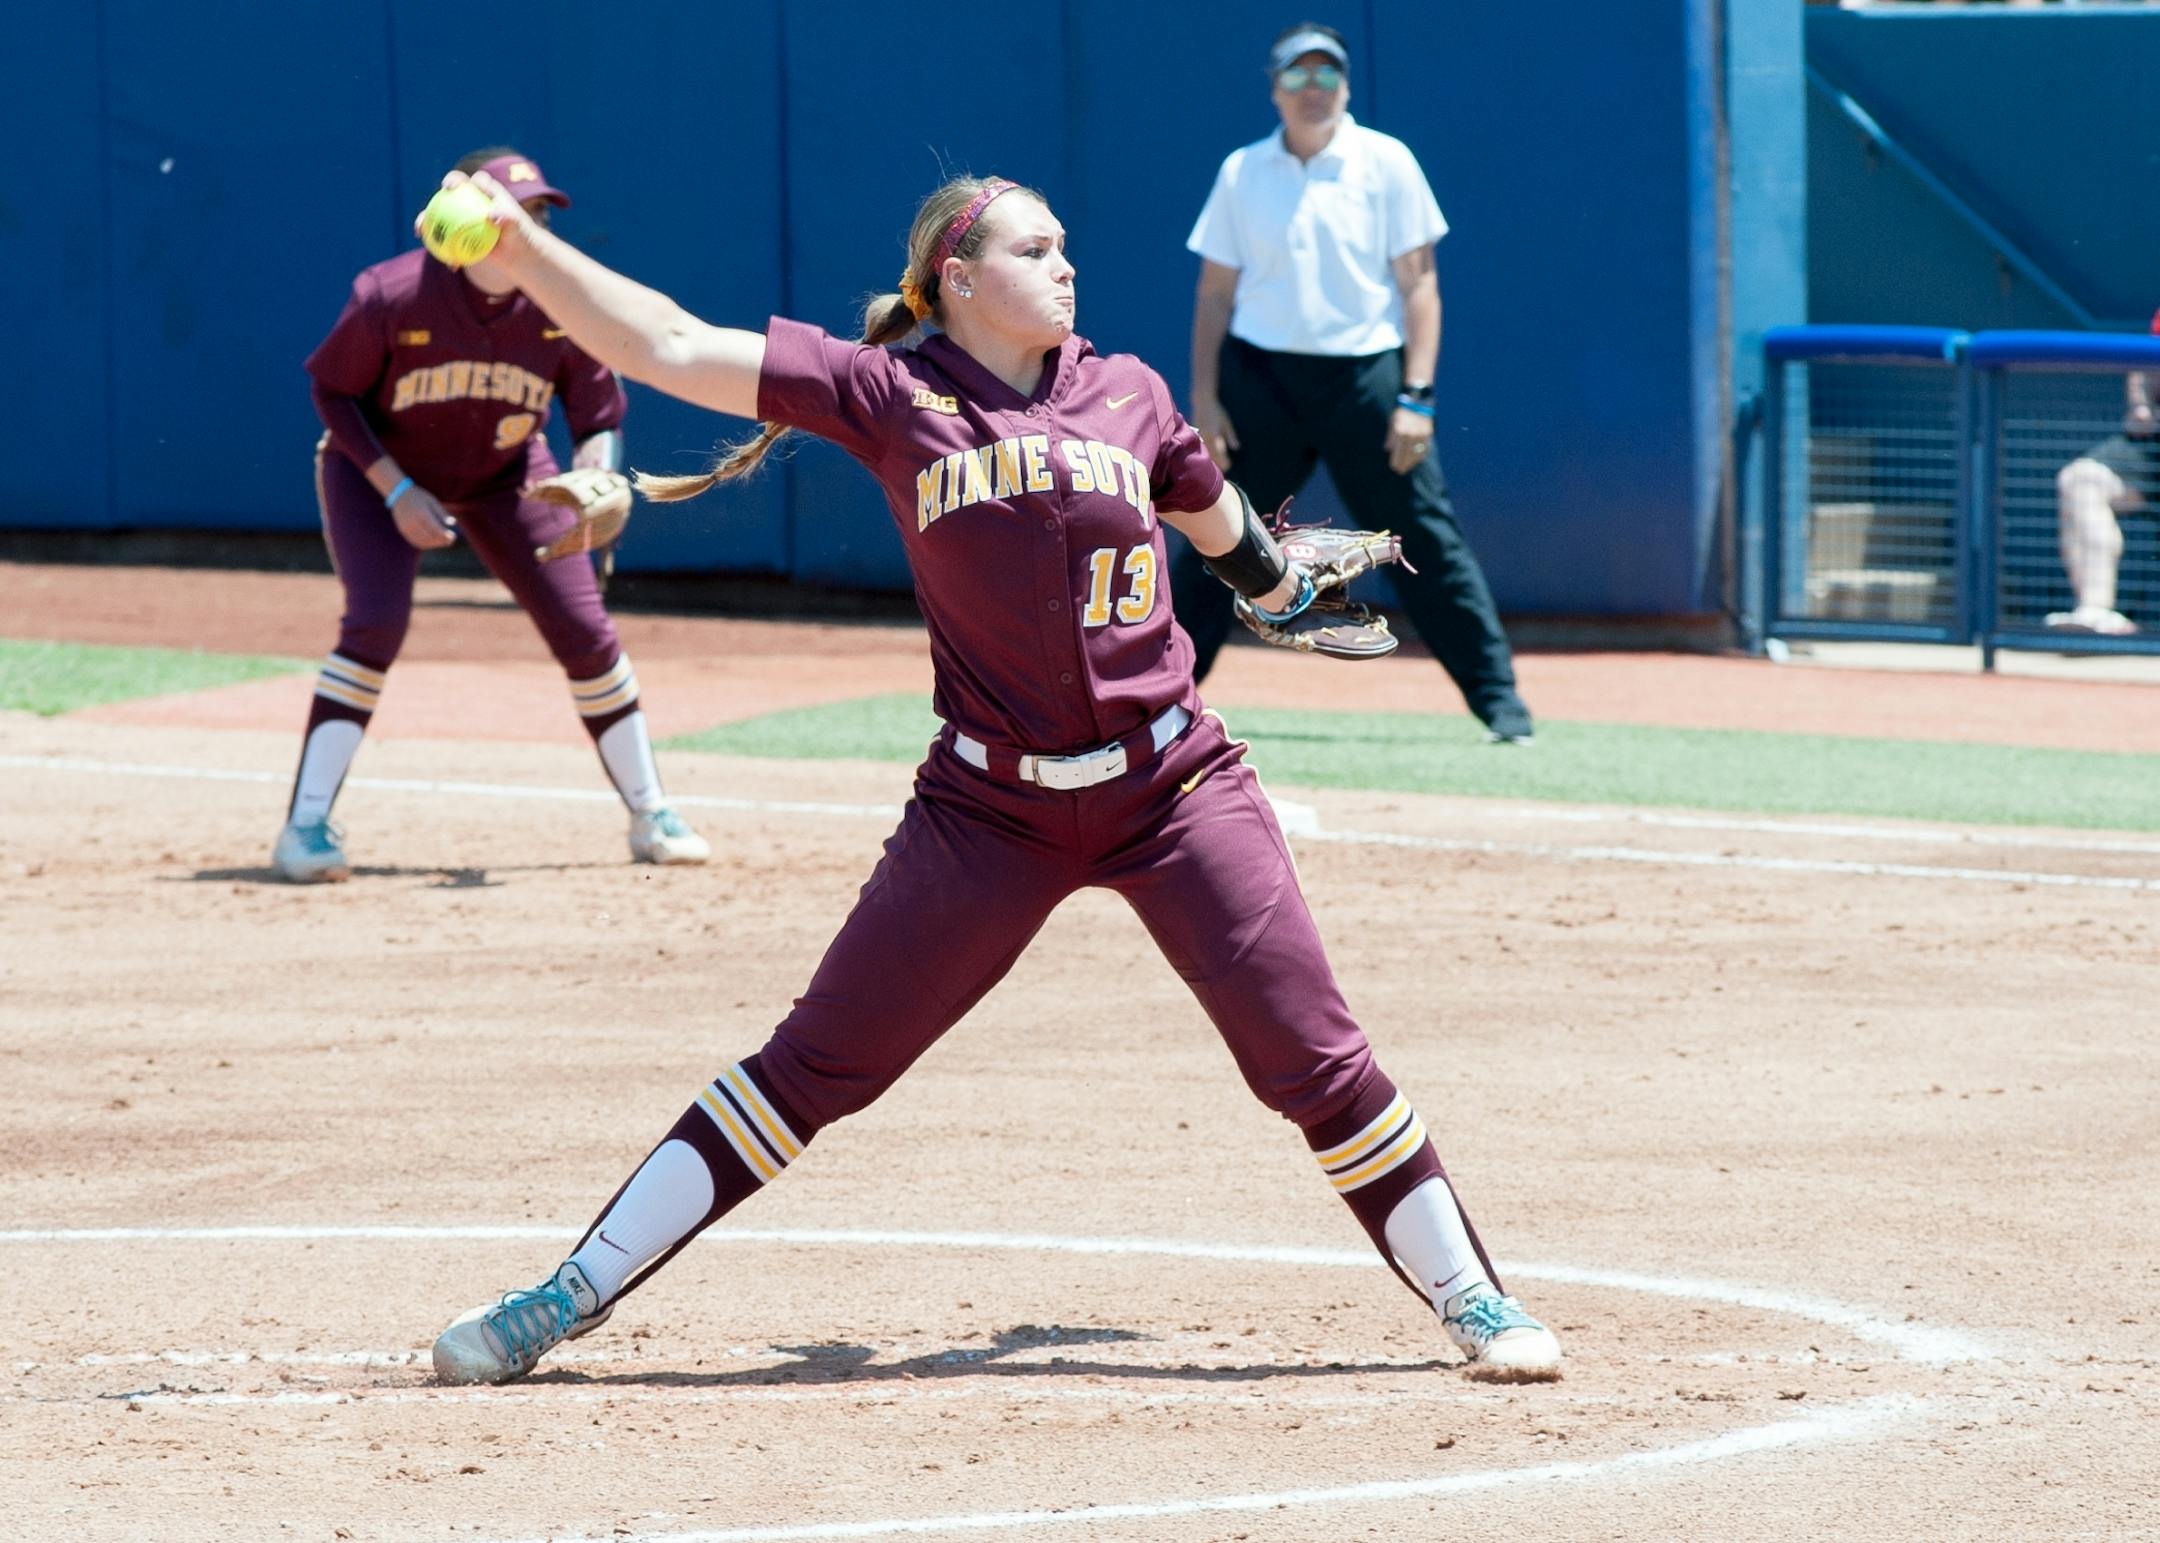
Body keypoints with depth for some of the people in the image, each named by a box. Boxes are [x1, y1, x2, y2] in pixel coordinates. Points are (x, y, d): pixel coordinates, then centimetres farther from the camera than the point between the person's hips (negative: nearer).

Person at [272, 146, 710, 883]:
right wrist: (397, 492, -22)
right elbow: (333, 392, -15)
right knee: (375, 623, -23)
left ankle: (651, 818, 14)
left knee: (585, 631, -2)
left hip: (505, 477, 3)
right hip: (380, 471, -3)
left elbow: (599, 416, -10)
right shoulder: (391, 297, -30)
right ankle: (305, 827, -17)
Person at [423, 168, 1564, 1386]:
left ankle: (1471, 1298, 12)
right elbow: (671, 348, -9)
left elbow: (1209, 508, 26)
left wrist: (1277, 583, 42)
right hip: (991, 811, -1)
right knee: (815, 1065, -2)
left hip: (1172, 784, 1)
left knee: (1313, 1055, -4)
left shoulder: (1129, 395, 3)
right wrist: (523, 252, -17)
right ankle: (577, 1294, 4)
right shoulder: (894, 397, -4)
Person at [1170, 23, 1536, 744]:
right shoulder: (1242, 172, 7)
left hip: (1364, 378, -2)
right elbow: (1215, 293, 9)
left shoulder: (1386, 164, 1)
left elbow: (1419, 285, -2)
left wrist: (1415, 399, -10)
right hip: (1260, 379, 2)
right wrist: (1204, 399, 0)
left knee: (1426, 542, -3)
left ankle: (1498, 698, 2)